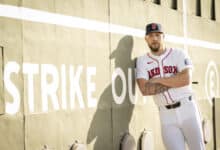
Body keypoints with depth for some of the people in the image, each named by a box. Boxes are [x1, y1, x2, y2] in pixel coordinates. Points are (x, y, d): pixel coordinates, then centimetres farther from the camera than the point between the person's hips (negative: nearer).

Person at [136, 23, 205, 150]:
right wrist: (175, 82, -10)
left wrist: (158, 80, -11)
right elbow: (144, 89, -9)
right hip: (166, 115, 1)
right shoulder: (142, 61, 5)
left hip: (187, 109, -1)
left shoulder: (178, 54, 1)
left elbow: (186, 79, -15)